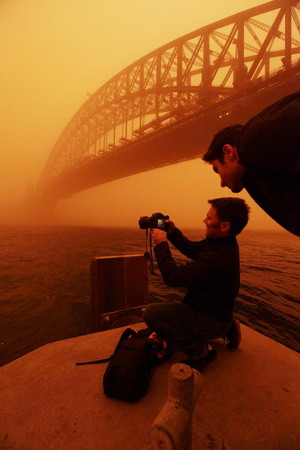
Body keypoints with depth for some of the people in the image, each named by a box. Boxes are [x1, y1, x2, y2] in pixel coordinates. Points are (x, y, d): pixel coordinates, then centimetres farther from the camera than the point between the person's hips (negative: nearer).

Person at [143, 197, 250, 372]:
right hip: (217, 312, 9)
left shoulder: (217, 258, -36)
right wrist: (173, 233, -3)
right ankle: (227, 329, 22)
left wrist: (161, 244, -21)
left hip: (212, 321, -9)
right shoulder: (221, 242, -6)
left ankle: (200, 351, -3)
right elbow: (193, 249, 9)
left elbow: (173, 277, -32)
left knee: (152, 313, -22)